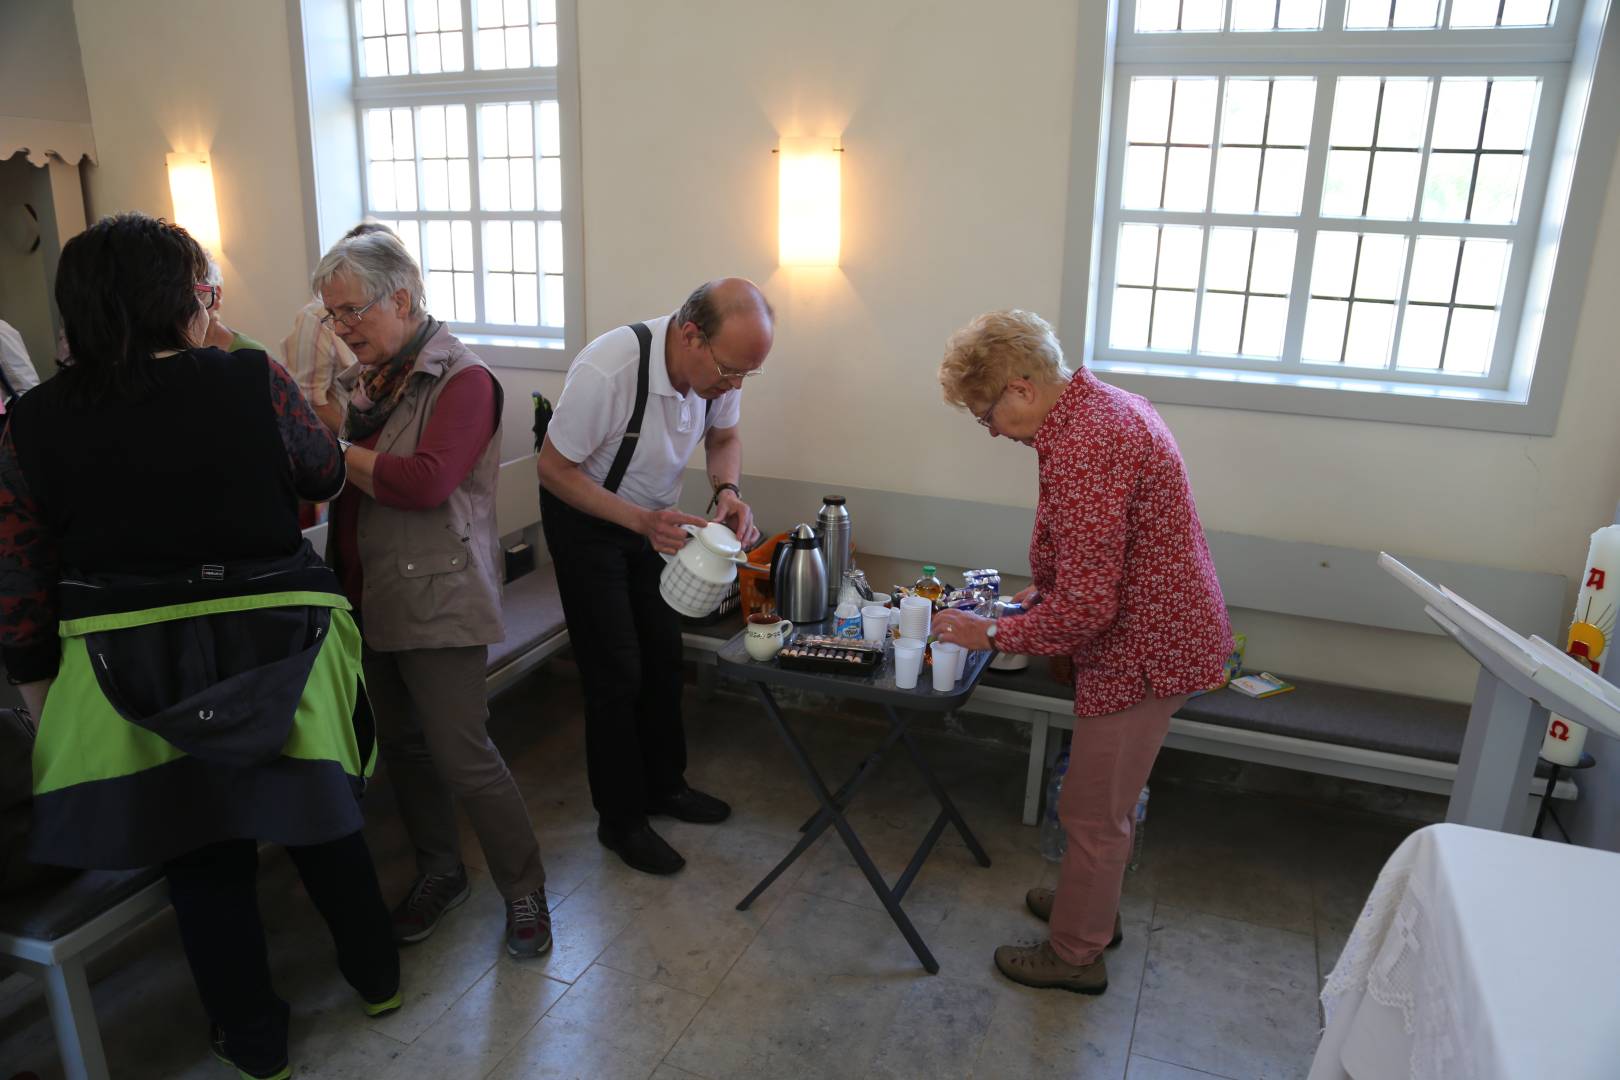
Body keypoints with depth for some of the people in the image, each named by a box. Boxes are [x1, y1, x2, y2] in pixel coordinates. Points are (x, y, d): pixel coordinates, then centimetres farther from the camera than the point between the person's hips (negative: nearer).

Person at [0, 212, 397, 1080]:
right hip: (278, 654, 0)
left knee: (201, 856, 17)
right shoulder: (253, 382, -12)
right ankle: (375, 977, 42)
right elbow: (324, 475, 5)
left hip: (134, 677, 1)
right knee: (319, 820, 20)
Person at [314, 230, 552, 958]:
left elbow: (428, 480, -24)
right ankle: (439, 872, 36)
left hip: (438, 599, -7)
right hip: (372, 597, 7)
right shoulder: (362, 378, 10)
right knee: (401, 744, 16)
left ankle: (524, 892, 16)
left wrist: (337, 452, -16)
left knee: (462, 755, -3)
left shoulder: (463, 380, -12)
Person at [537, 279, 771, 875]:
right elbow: (553, 467, -25)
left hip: (651, 517, 6)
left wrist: (727, 490, -20)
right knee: (617, 673, -3)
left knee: (662, 653, 13)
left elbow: (724, 435, 2)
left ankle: (663, 784, 32)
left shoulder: (718, 365, -18)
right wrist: (642, 523, -35)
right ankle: (621, 821, 15)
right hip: (584, 517, -6)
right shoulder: (607, 370, -37)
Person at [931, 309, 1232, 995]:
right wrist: (1045, 588, 11)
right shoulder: (1105, 404, 6)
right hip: (1159, 630, 10)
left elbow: (1084, 609, -29)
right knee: (1110, 797, 26)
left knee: (1091, 811, 8)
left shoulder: (1082, 449, -28)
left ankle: (1076, 953, 28)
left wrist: (991, 634, -16)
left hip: (1139, 653, -10)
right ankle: (1094, 907, 46)